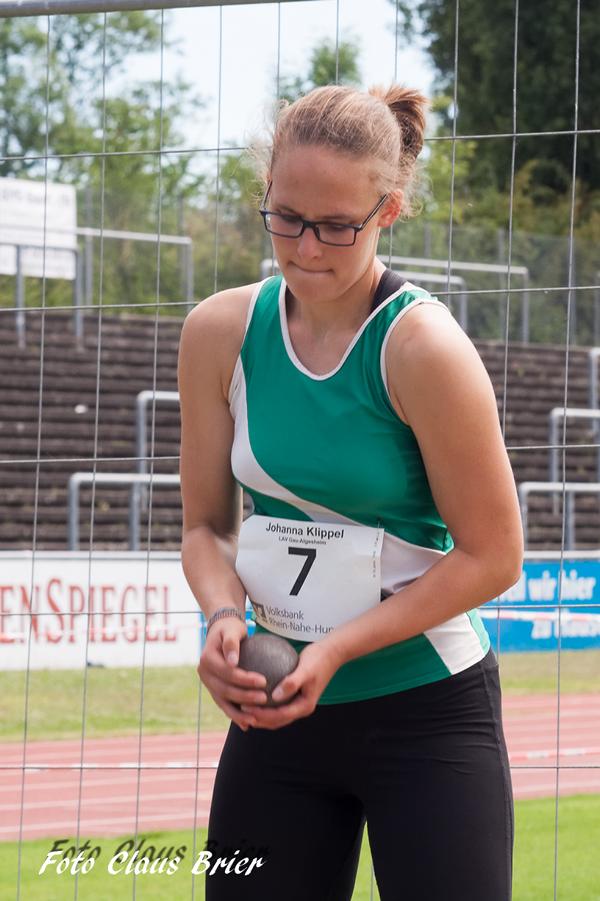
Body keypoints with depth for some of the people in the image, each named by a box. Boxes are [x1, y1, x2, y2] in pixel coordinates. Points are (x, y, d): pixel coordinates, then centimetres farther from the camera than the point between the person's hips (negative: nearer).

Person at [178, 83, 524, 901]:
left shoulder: (423, 349, -16)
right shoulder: (221, 333, -1)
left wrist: (339, 648, -18)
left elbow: (492, 556, -12)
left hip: (425, 710, -5)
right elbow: (206, 522, 9)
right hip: (279, 706, 5)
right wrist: (224, 618, -13)